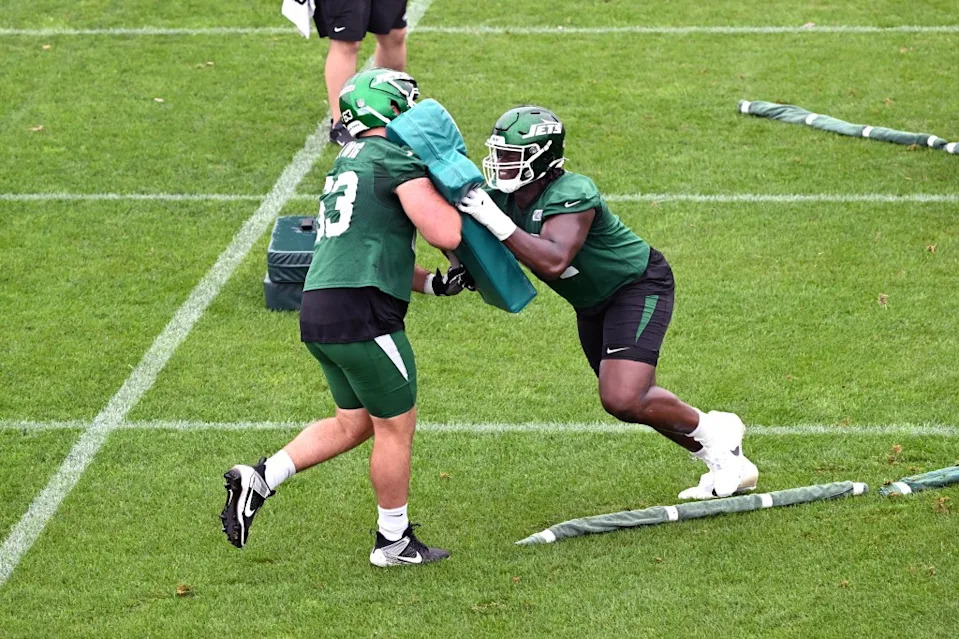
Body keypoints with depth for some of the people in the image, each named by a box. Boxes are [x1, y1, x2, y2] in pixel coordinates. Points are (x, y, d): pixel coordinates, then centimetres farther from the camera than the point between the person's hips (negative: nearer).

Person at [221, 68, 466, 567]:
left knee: (355, 422, 21)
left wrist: (432, 283, 17)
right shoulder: (395, 159, -7)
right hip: (360, 313, -9)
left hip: (319, 310, 9)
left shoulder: (348, 163, 22)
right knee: (396, 427, 7)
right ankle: (394, 541, 19)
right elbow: (445, 235, -13)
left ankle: (259, 480, 12)